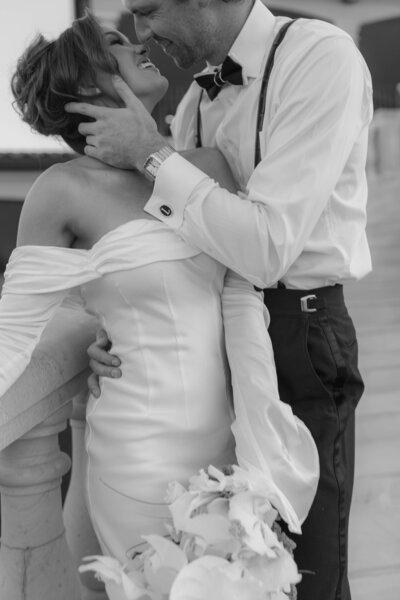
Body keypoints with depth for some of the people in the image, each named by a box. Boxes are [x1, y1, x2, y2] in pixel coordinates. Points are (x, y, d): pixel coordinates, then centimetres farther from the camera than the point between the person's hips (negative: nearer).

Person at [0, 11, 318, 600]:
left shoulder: (208, 165, 3)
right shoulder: (66, 188, -10)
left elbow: (242, 299, -4)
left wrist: (263, 441, -10)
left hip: (223, 438, 5)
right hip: (142, 456, -4)